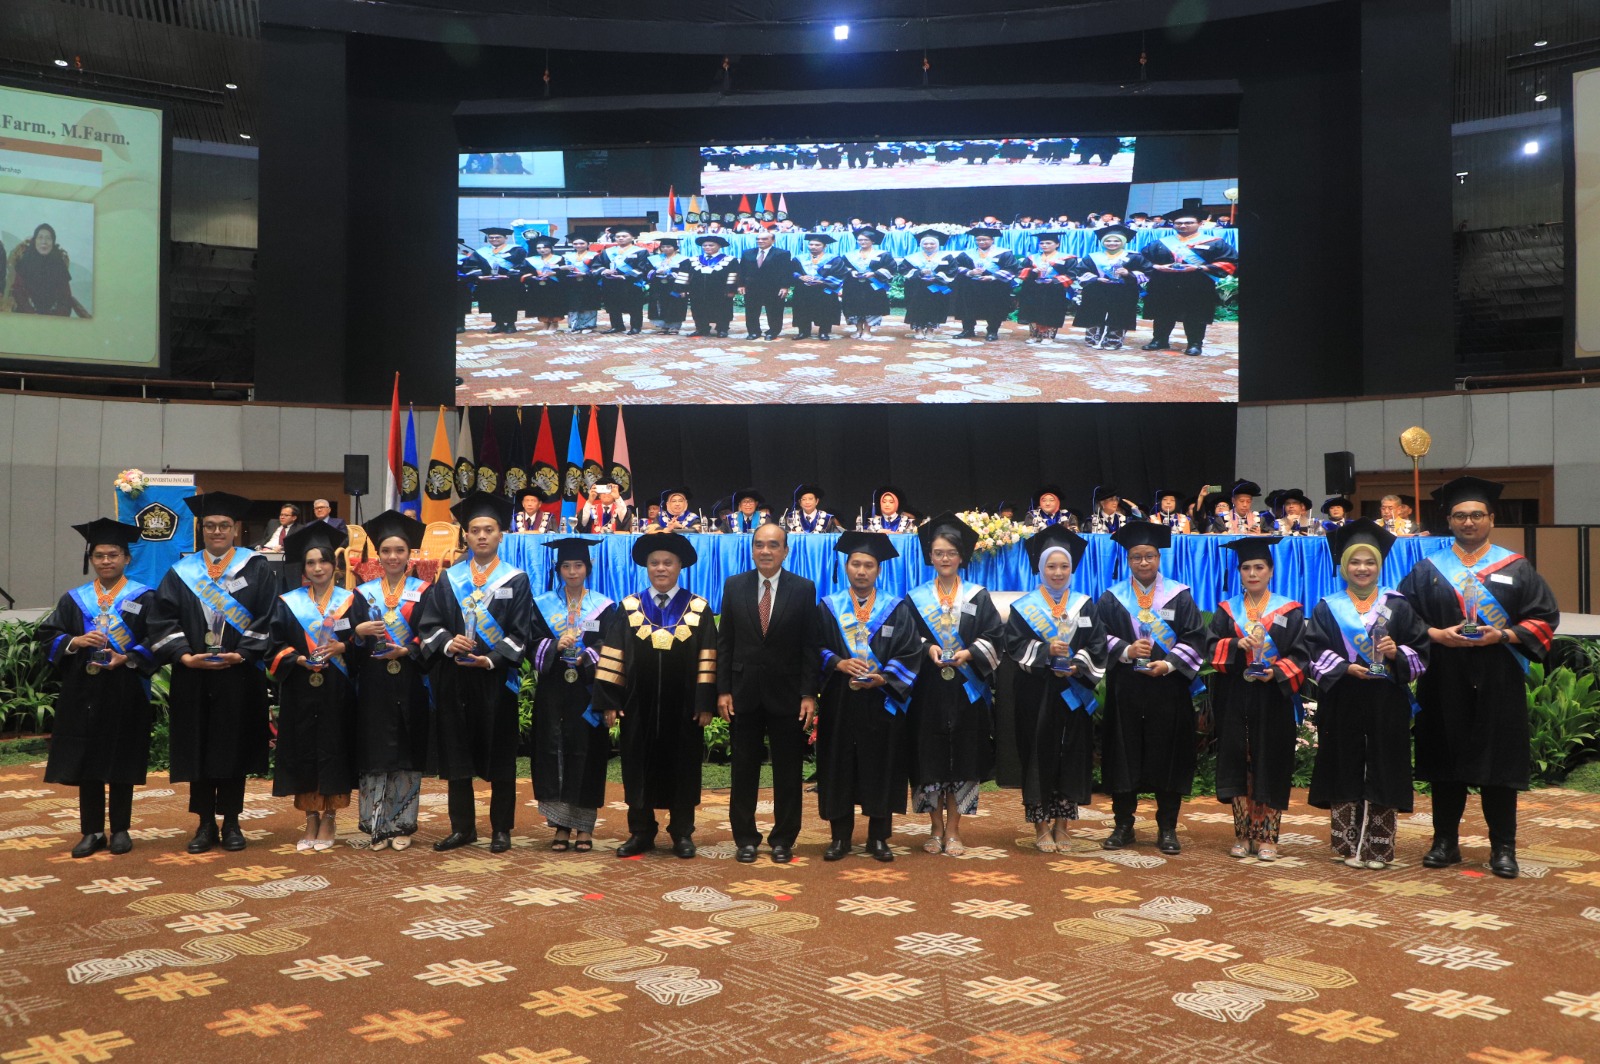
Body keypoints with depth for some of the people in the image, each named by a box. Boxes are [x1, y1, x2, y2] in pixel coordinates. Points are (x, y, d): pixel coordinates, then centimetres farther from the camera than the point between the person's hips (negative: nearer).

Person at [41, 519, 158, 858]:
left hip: (126, 693, -2)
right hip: (83, 693, 3)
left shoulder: (143, 598, 1)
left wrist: (128, 658, -20)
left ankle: (120, 829, 16)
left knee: (122, 763, 4)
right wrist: (76, 641, -14)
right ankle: (92, 832, 14)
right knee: (86, 764, 5)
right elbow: (47, 635, 5)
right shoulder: (74, 599, 9)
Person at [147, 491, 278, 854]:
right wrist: (184, 655, -12)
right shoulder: (181, 572, 9)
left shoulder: (257, 569, 4)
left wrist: (242, 654, -14)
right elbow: (162, 619, 1)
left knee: (235, 748, 3)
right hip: (193, 676, 2)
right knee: (198, 750, 6)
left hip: (239, 676, -2)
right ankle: (206, 824, 16)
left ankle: (231, 823, 14)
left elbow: (267, 618, -3)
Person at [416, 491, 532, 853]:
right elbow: (429, 624, 5)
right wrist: (447, 642, -15)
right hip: (453, 678, 2)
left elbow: (521, 633, -3)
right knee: (457, 756, 7)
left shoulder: (516, 580, 3)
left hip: (496, 678, -2)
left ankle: (501, 829, 13)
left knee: (500, 756, 4)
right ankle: (462, 827, 18)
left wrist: (492, 659, -16)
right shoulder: (448, 579, 10)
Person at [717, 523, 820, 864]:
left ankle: (783, 839, 19)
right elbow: (724, 642, 3)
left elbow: (810, 646, -3)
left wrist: (809, 694, -8)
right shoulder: (734, 586, 3)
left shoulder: (804, 589, -2)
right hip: (744, 692, 1)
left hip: (787, 693, -1)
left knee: (787, 772, 7)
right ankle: (745, 838, 20)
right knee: (744, 769, 8)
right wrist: (723, 690, -3)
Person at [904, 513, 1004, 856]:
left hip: (967, 691, 0)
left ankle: (953, 829, 10)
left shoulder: (978, 596, 7)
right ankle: (936, 828, 14)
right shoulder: (916, 598, 7)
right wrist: (926, 648, -16)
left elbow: (996, 636, 1)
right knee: (929, 757, 1)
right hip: (928, 691, 0)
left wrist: (970, 652, -16)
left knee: (963, 758, 1)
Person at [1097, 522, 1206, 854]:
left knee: (1168, 757, 3)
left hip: (1168, 690, -1)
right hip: (1125, 689, 1)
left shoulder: (1179, 595, 4)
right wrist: (1125, 650, -16)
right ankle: (1123, 826, 15)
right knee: (1124, 757, 4)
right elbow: (1100, 637, 2)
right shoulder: (1112, 597, 7)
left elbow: (1195, 638, -1)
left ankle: (1167, 829, 13)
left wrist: (1169, 664, -14)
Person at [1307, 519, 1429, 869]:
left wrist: (1396, 654, -16)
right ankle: (1348, 847, 11)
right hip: (1342, 703, 0)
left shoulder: (1398, 606, 9)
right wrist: (1346, 668, -17)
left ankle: (1379, 849, 9)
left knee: (1383, 774, 1)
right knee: (1345, 774, 2)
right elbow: (1316, 652, -2)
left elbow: (1421, 650, 4)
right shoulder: (1327, 608, 7)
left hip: (1387, 704, 0)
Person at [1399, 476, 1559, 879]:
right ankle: (1445, 842, 16)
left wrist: (1502, 635, -12)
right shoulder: (1427, 569, 8)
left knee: (1499, 763, 2)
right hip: (1444, 682, 1)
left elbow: (1545, 618, 3)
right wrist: (1437, 635, -12)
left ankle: (1502, 848, 13)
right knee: (1445, 761, 6)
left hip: (1498, 683, -1)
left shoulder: (1516, 568, 7)